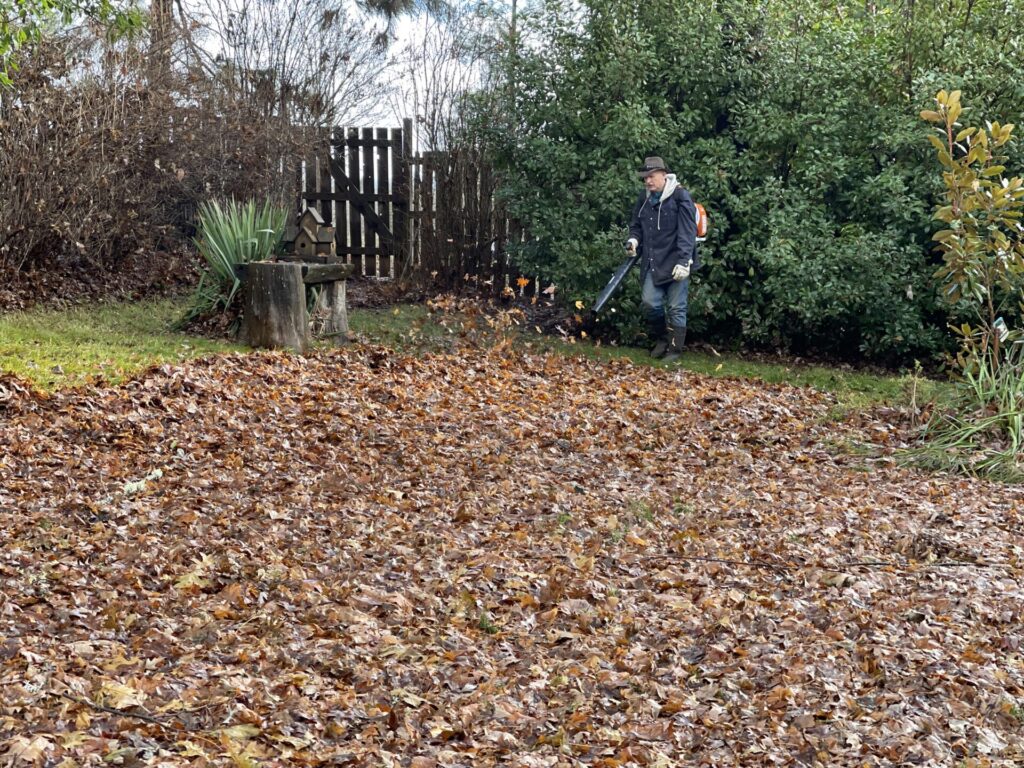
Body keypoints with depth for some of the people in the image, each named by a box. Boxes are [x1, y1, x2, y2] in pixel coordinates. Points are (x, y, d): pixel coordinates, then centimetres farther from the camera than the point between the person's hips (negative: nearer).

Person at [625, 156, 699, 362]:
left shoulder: (680, 197, -10)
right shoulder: (645, 198, 10)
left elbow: (687, 232, -15)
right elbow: (636, 225, 21)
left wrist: (684, 261, -21)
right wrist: (634, 240, -1)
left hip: (675, 263, -5)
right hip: (653, 263, 5)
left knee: (676, 308, 1)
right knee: (650, 302, -1)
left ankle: (675, 349, 11)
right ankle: (661, 339, 22)